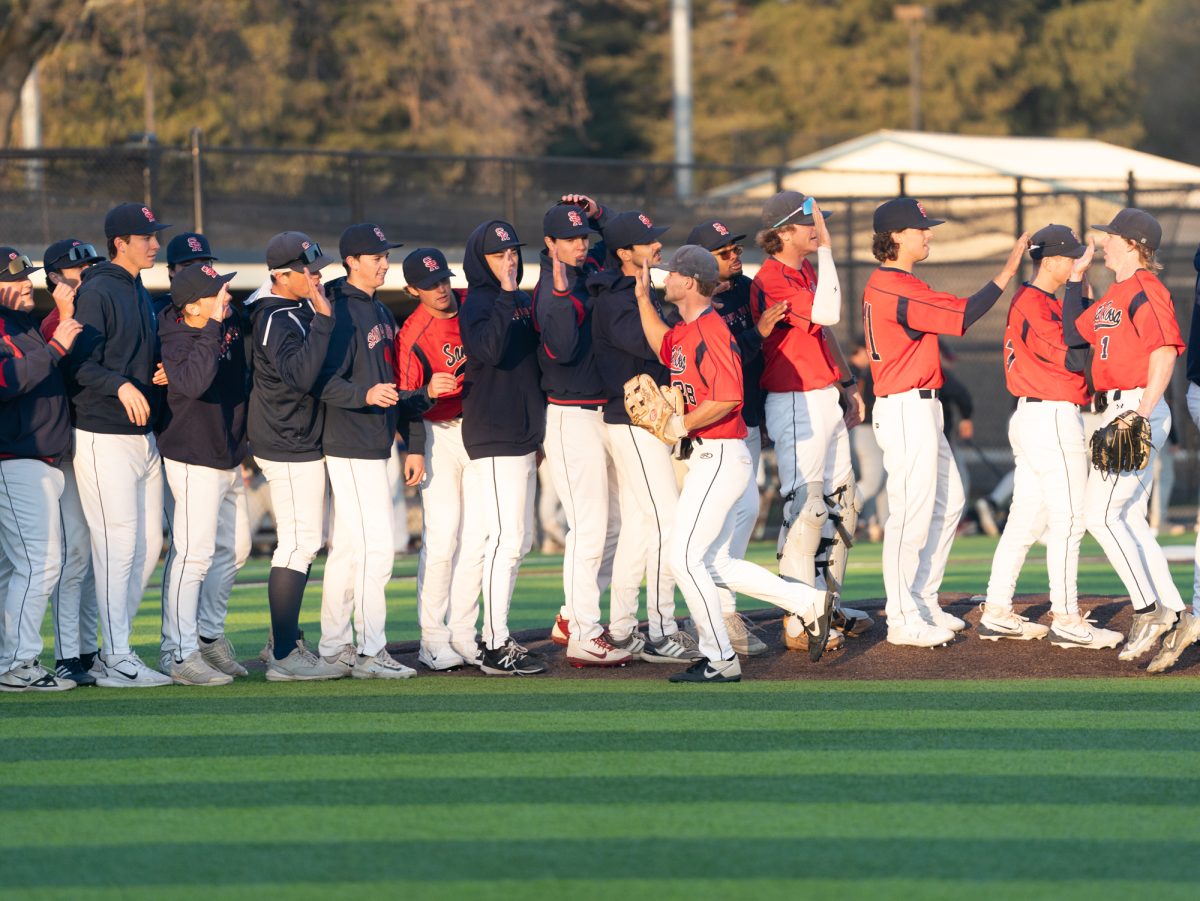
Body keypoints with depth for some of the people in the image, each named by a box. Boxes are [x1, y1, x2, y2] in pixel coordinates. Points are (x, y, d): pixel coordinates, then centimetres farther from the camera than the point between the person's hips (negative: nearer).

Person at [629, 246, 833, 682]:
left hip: (720, 457, -10)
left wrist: (681, 426, -18)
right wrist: (643, 295, 30)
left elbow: (728, 397, -28)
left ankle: (719, 659, -5)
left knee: (685, 558, -9)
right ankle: (810, 601, 15)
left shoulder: (711, 331, -17)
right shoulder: (685, 333, 14)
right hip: (705, 458, 10)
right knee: (716, 564, 12)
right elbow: (662, 344, 39)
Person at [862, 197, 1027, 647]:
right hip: (906, 411, -11)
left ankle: (923, 604, 23)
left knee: (947, 503, 17)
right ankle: (903, 621, -3)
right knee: (912, 511, -7)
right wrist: (1008, 270, -18)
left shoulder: (884, 284, 15)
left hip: (920, 410, 11)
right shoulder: (898, 289, -18)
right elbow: (963, 314, -22)